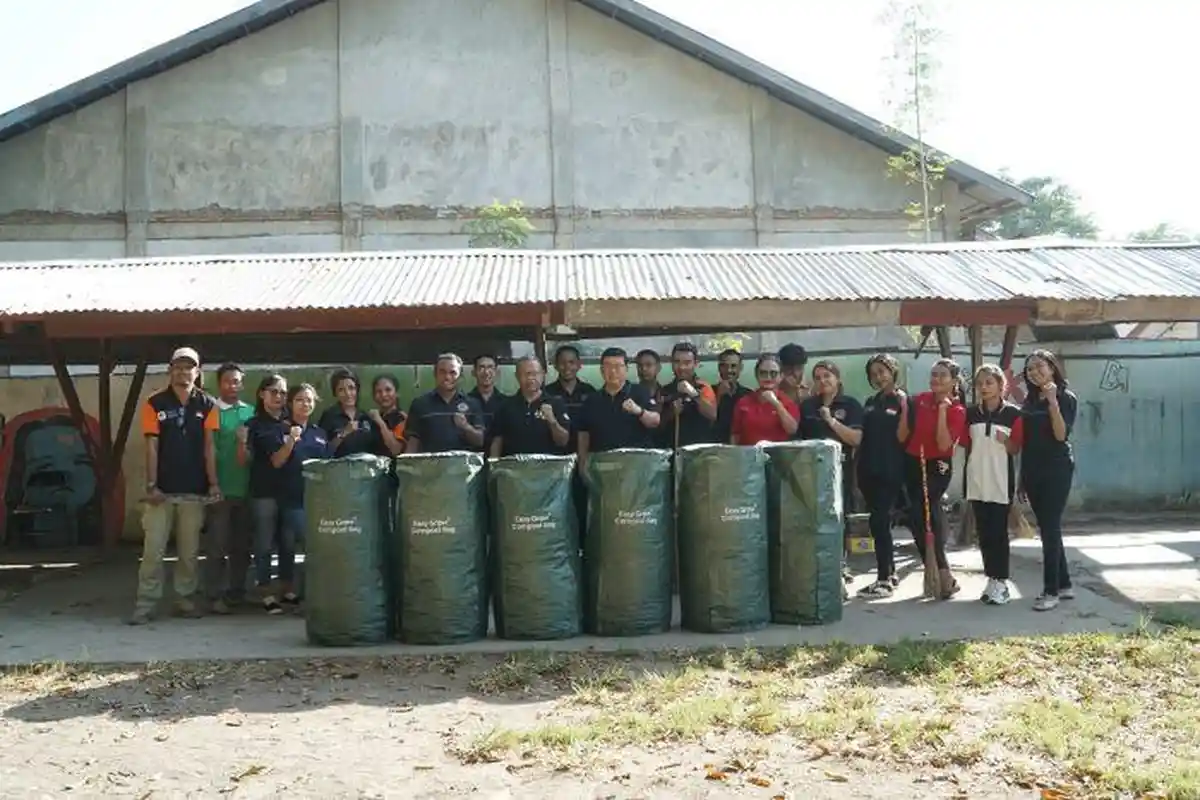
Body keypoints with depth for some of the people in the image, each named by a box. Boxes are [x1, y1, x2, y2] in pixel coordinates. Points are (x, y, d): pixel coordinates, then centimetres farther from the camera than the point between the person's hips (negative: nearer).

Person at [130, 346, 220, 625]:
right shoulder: (155, 404, 1)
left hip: (194, 490, 2)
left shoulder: (206, 405, 4)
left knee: (190, 551, 8)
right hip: (162, 489, -1)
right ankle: (146, 604, 2)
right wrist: (151, 485, -8)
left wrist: (213, 483, -5)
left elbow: (209, 447, 2)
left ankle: (185, 599, 18)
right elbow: (151, 447, -2)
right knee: (153, 550, -2)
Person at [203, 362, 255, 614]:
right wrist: (212, 483, -13)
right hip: (220, 488, -4)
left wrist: (247, 447, -5)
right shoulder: (212, 410, -2)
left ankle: (237, 592, 20)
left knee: (242, 545, 10)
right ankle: (215, 596, 2)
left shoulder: (251, 412, 10)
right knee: (217, 545, -3)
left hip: (245, 488, 4)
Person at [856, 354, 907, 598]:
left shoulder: (902, 401, -3)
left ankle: (884, 580, -8)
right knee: (881, 523, 11)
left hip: (890, 472, -7)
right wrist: (859, 470, 15)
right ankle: (890, 573, 20)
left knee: (879, 522, -11)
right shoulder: (871, 402, 17)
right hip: (869, 470, 7)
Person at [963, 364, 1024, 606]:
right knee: (983, 532, 7)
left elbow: (1016, 449, -4)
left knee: (998, 532, -4)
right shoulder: (970, 413, 5)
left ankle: (1001, 582, 2)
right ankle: (991, 579, 15)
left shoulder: (1013, 414, -5)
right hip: (977, 480, 4)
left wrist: (1005, 441, -22)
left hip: (1001, 480, -4)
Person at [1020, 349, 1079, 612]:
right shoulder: (1030, 399, 12)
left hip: (1057, 469, -7)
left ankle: (1051, 591, -6)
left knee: (1050, 528, -9)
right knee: (1048, 528, 10)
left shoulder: (1066, 398, -5)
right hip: (1032, 469, 7)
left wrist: (1052, 401, -23)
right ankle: (1064, 584, 19)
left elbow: (1061, 435, -18)